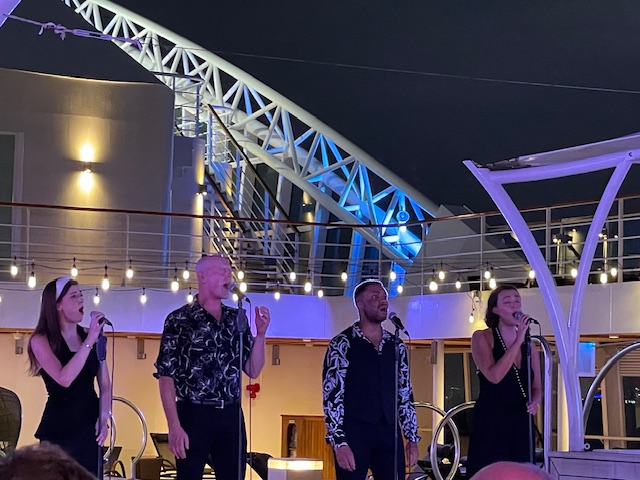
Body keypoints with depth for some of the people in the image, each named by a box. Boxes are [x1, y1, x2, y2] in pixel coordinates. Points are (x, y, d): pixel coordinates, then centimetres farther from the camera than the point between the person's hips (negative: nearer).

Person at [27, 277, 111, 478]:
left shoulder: (90, 335, 5)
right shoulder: (41, 340, -8)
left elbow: (104, 383, 9)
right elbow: (64, 379, -22)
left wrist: (104, 416, -5)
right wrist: (89, 342, -23)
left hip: (90, 425, 4)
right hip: (58, 428, -4)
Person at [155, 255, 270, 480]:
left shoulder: (236, 319, 11)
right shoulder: (179, 320, -4)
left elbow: (253, 371, 12)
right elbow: (166, 377, -7)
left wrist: (260, 333, -2)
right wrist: (174, 426, -14)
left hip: (231, 416, 4)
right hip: (194, 415, -4)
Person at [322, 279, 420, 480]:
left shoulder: (396, 346, 13)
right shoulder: (342, 344, -3)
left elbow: (405, 395, 17)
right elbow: (332, 396, -9)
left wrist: (412, 437, 12)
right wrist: (339, 442, -16)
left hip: (389, 433, 5)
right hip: (354, 433, -5)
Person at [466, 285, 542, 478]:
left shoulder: (528, 343, 12)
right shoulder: (482, 337, -4)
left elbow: (537, 387, 16)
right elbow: (494, 376, -19)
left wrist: (535, 402, -7)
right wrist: (518, 341, -18)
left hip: (521, 425, 5)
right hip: (490, 425, -5)